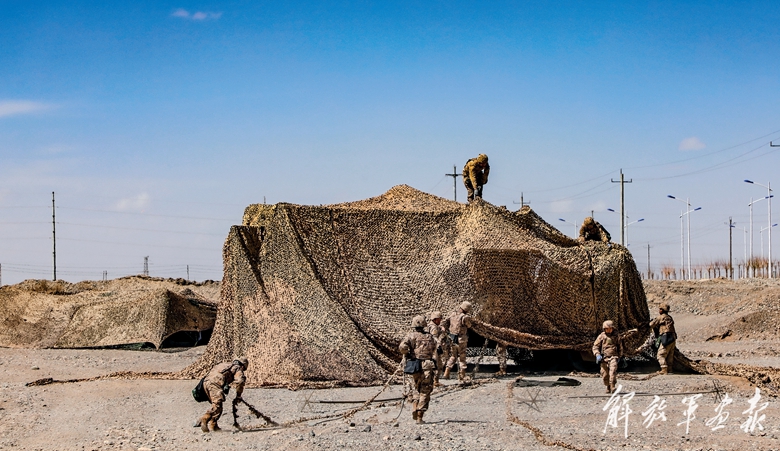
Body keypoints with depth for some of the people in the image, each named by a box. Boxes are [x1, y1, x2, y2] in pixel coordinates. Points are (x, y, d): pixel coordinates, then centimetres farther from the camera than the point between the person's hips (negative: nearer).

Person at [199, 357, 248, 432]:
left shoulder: (226, 364, 35)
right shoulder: (238, 369, 12)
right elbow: (240, 381, -6)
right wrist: (238, 395, 5)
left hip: (206, 381, 8)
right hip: (215, 383, -8)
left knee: (216, 404, 18)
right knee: (217, 404, -17)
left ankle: (213, 424, 15)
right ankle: (204, 419, -35)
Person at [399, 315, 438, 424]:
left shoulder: (411, 335, -2)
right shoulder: (430, 337, 8)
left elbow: (402, 347, -16)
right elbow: (434, 350, 20)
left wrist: (407, 354, 1)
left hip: (416, 367, -1)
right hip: (428, 367, 1)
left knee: (416, 390, 20)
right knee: (425, 392, 5)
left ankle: (415, 409, 1)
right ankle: (419, 417, 0)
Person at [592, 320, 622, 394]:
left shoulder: (616, 336, 7)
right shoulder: (601, 336, 3)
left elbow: (620, 346, 21)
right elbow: (595, 346, 6)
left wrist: (619, 356, 20)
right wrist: (597, 355, -8)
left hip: (613, 357, -1)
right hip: (604, 358, 1)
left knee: (613, 370, -23)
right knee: (605, 374, 1)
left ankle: (612, 387, -26)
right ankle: (608, 387, 23)